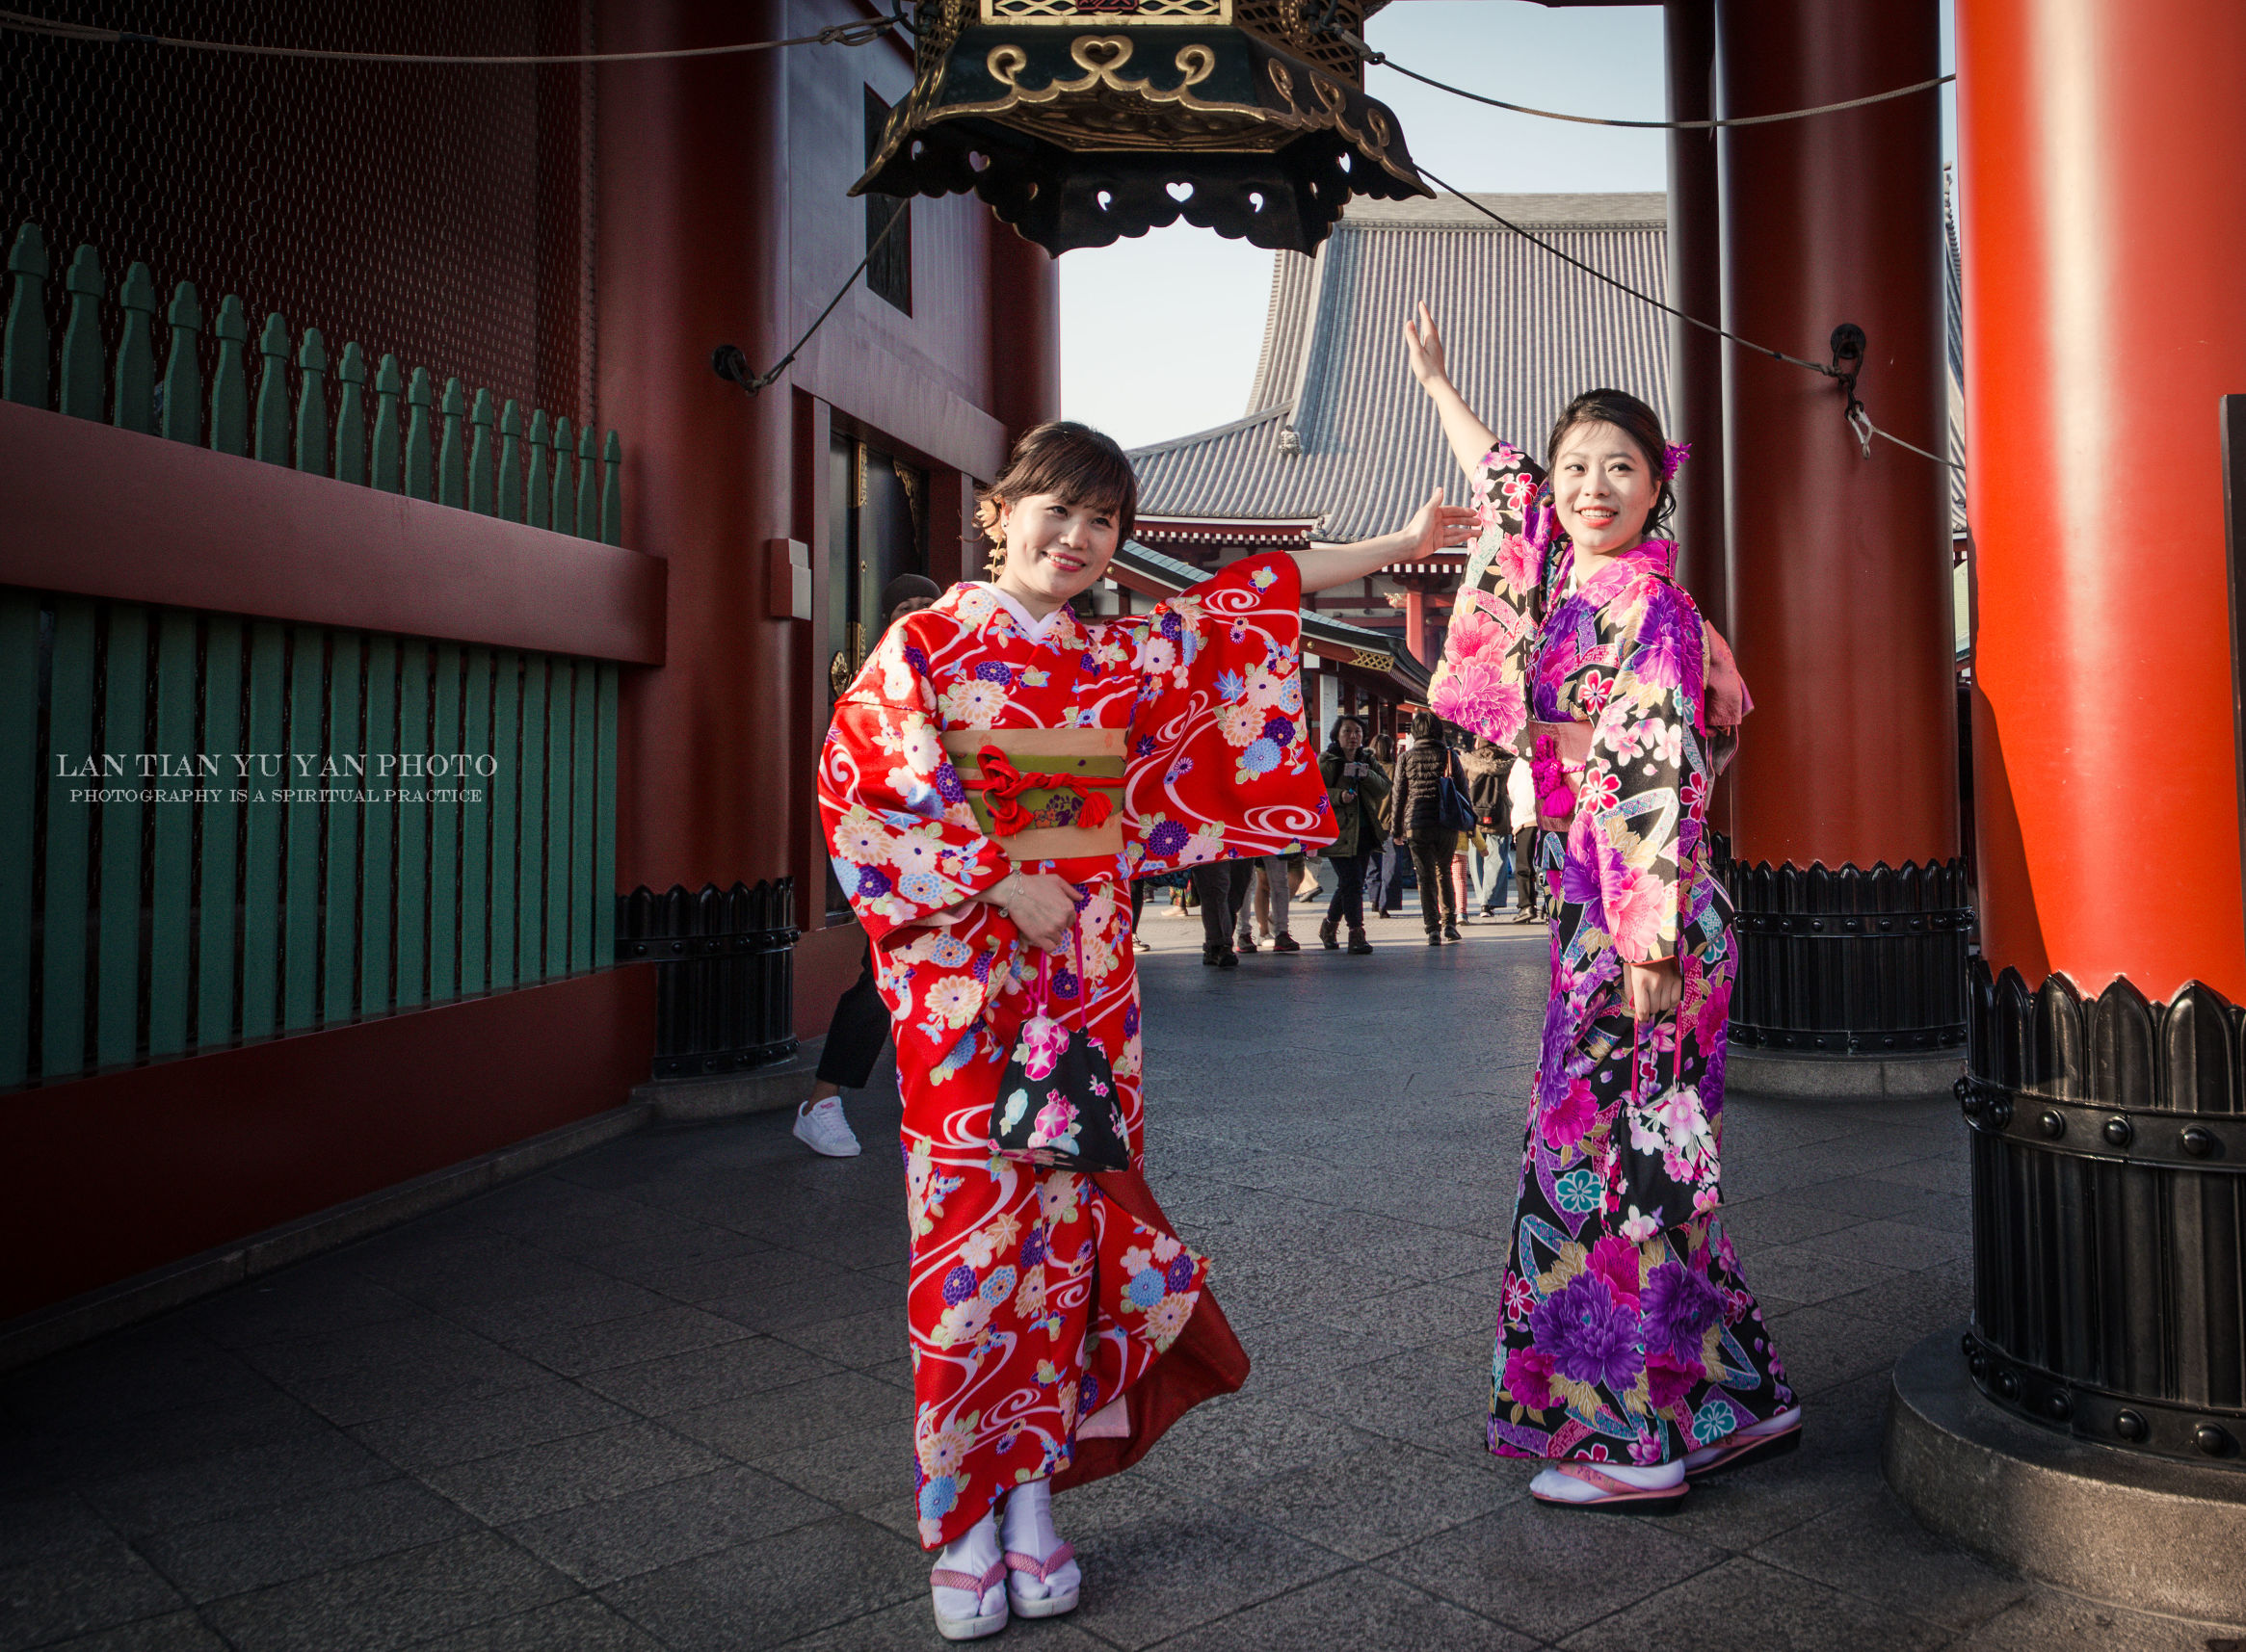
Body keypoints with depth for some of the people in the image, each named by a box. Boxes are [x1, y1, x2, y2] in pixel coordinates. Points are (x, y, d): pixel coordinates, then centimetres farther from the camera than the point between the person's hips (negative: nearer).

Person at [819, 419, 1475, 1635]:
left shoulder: (1127, 655, 11)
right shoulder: (927, 643, -1)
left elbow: (1252, 597, 18)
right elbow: (859, 781, -9)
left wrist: (1404, 542, 21)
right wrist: (1002, 886, -14)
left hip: (1085, 967, 4)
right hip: (965, 971, -4)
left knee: (1067, 1209, 5)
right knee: (973, 1209, -3)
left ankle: (1032, 1492, 18)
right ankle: (962, 1523, 10)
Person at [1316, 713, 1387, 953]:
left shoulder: (1367, 761, 14)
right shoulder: (1325, 762, -3)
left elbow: (1384, 788, 4)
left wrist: (1367, 775, -15)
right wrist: (1339, 796, -25)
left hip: (1364, 832, 6)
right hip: (1339, 832, -6)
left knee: (1349, 884, 12)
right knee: (1351, 882, -14)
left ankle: (1329, 926, 31)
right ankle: (1356, 935, -12)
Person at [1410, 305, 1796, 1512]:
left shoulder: (1649, 606, -10)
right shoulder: (1572, 584, 13)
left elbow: (1662, 777, -18)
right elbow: (1501, 481, 30)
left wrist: (1649, 938, -22)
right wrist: (1434, 382, 40)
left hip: (1642, 913, -8)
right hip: (1592, 911, 8)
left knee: (1610, 1154, -3)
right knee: (1648, 1158, 13)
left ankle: (1635, 1437, 9)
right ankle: (1739, 1400, 25)